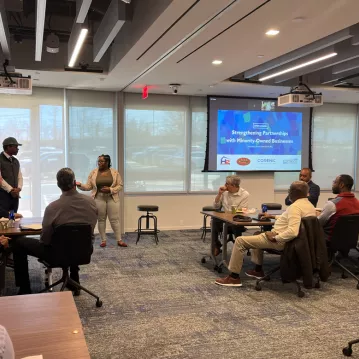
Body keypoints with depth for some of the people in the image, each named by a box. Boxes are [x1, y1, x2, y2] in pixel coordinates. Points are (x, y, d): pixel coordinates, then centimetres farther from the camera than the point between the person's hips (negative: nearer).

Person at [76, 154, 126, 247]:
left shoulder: (115, 172, -1)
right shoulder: (93, 173, 2)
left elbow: (120, 185, 0)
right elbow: (88, 187, 1)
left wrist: (110, 190, -14)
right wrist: (80, 185, -16)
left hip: (112, 198, -1)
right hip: (99, 198, 1)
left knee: (114, 219, 0)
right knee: (101, 219, 5)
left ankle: (119, 240, 6)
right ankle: (103, 240, 14)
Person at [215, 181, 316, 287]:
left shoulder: (295, 206, -24)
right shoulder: (310, 205, 8)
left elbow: (292, 232, -35)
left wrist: (274, 238, -23)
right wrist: (272, 216, 27)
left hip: (280, 241, -10)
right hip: (284, 237, 10)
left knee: (240, 241, -7)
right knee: (257, 235, 33)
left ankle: (234, 277, -2)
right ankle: (258, 270, 33)